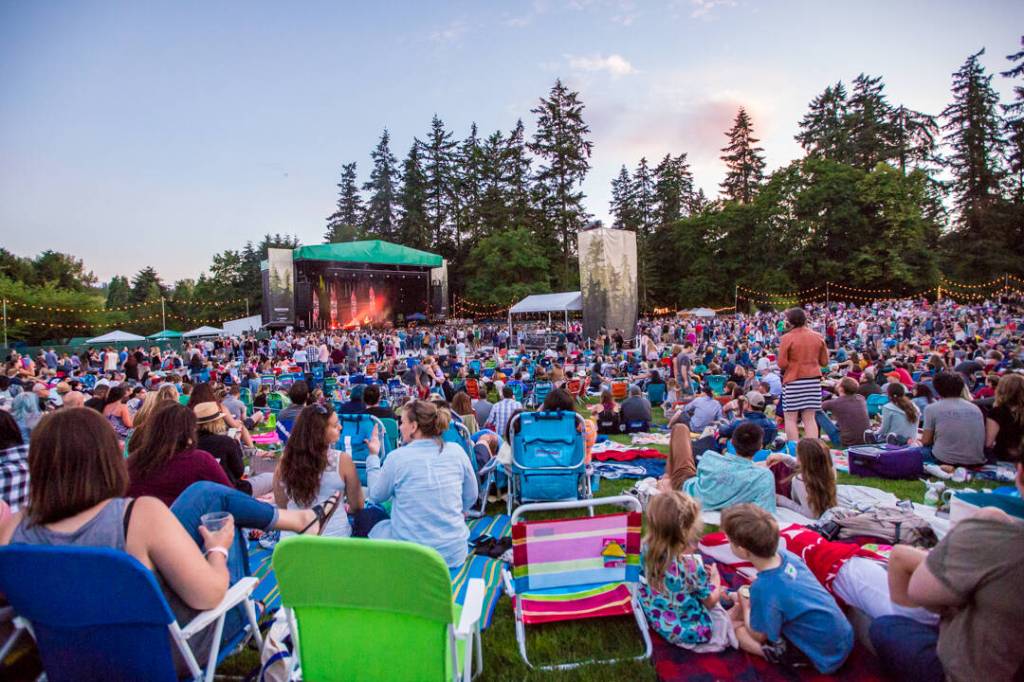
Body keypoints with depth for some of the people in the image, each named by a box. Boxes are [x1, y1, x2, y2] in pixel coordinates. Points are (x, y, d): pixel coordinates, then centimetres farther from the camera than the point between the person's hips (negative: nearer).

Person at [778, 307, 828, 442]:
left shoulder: (787, 337, -9)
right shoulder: (818, 337, 4)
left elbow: (782, 364, -11)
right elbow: (824, 362, 9)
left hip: (793, 381, -4)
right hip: (813, 380, 5)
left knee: (791, 419, 2)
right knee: (810, 418, 9)